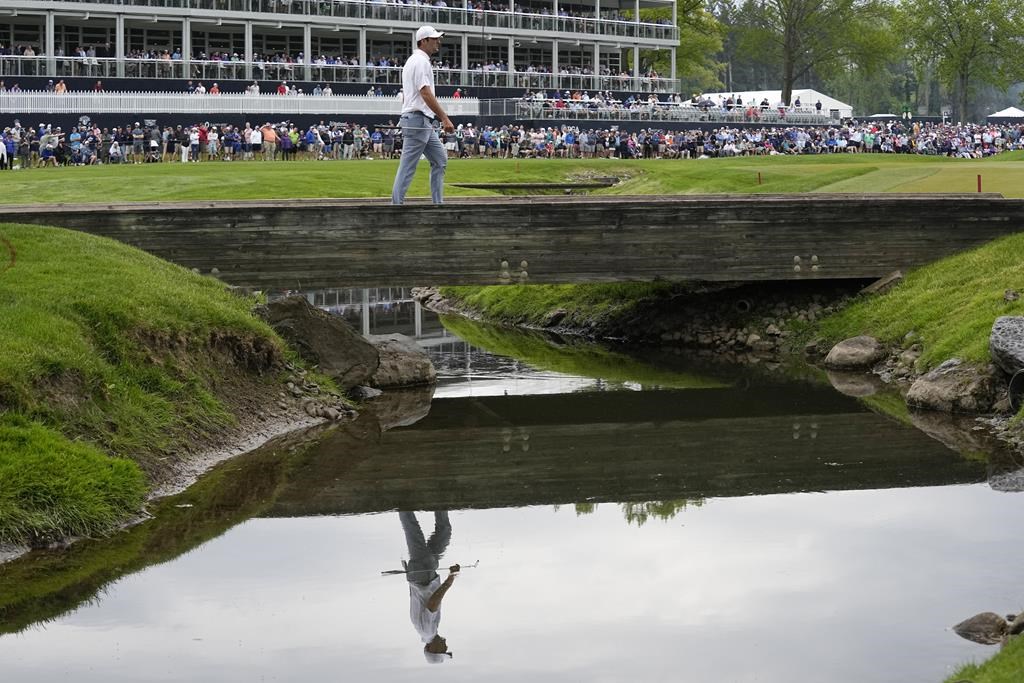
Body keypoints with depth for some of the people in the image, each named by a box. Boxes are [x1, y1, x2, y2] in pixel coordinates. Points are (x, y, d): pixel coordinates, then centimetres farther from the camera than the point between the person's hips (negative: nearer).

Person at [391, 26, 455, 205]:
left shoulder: (412, 60, 20)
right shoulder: (421, 61, -12)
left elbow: (405, 95, 22)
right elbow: (426, 94, -21)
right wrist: (445, 119, -23)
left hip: (424, 123, 11)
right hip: (418, 120, -11)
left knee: (440, 159, 12)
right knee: (408, 166, -9)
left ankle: (438, 203, 11)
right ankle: (396, 206, -8)